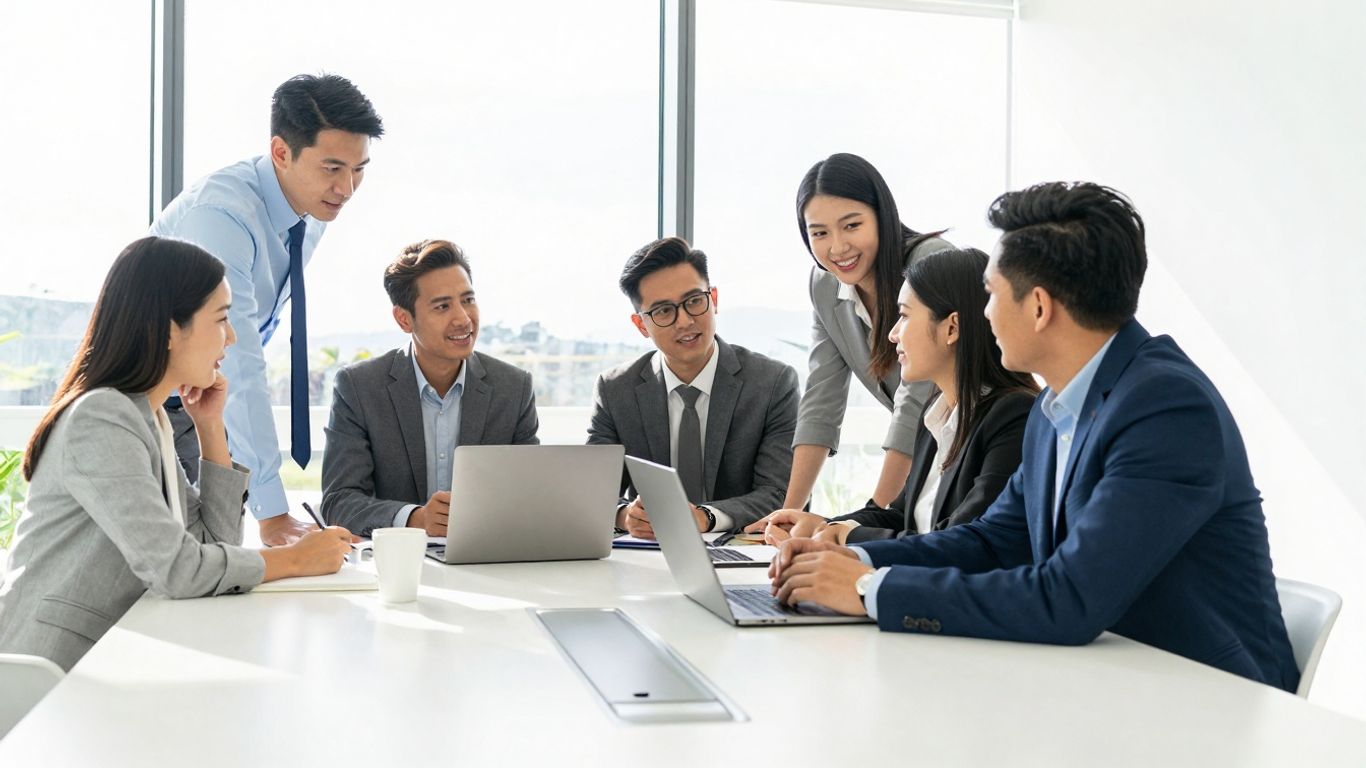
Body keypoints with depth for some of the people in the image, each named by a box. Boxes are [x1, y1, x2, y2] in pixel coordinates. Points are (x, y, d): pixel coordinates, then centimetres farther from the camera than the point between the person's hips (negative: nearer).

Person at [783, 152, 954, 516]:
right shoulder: (824, 285, -3)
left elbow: (916, 403, -26)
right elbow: (821, 404, -3)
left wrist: (874, 516, -26)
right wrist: (789, 513, -9)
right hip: (924, 457, 5)